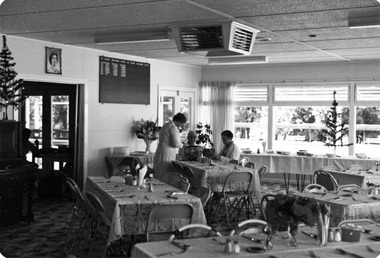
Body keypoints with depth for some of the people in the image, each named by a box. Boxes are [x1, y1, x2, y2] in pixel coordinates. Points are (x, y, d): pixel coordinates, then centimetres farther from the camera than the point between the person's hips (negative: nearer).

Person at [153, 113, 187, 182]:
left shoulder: (166, 125, 17)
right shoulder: (173, 127, -13)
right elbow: (176, 143, -18)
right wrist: (181, 145, 2)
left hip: (159, 152, 10)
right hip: (167, 155, -10)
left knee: (158, 178, 8)